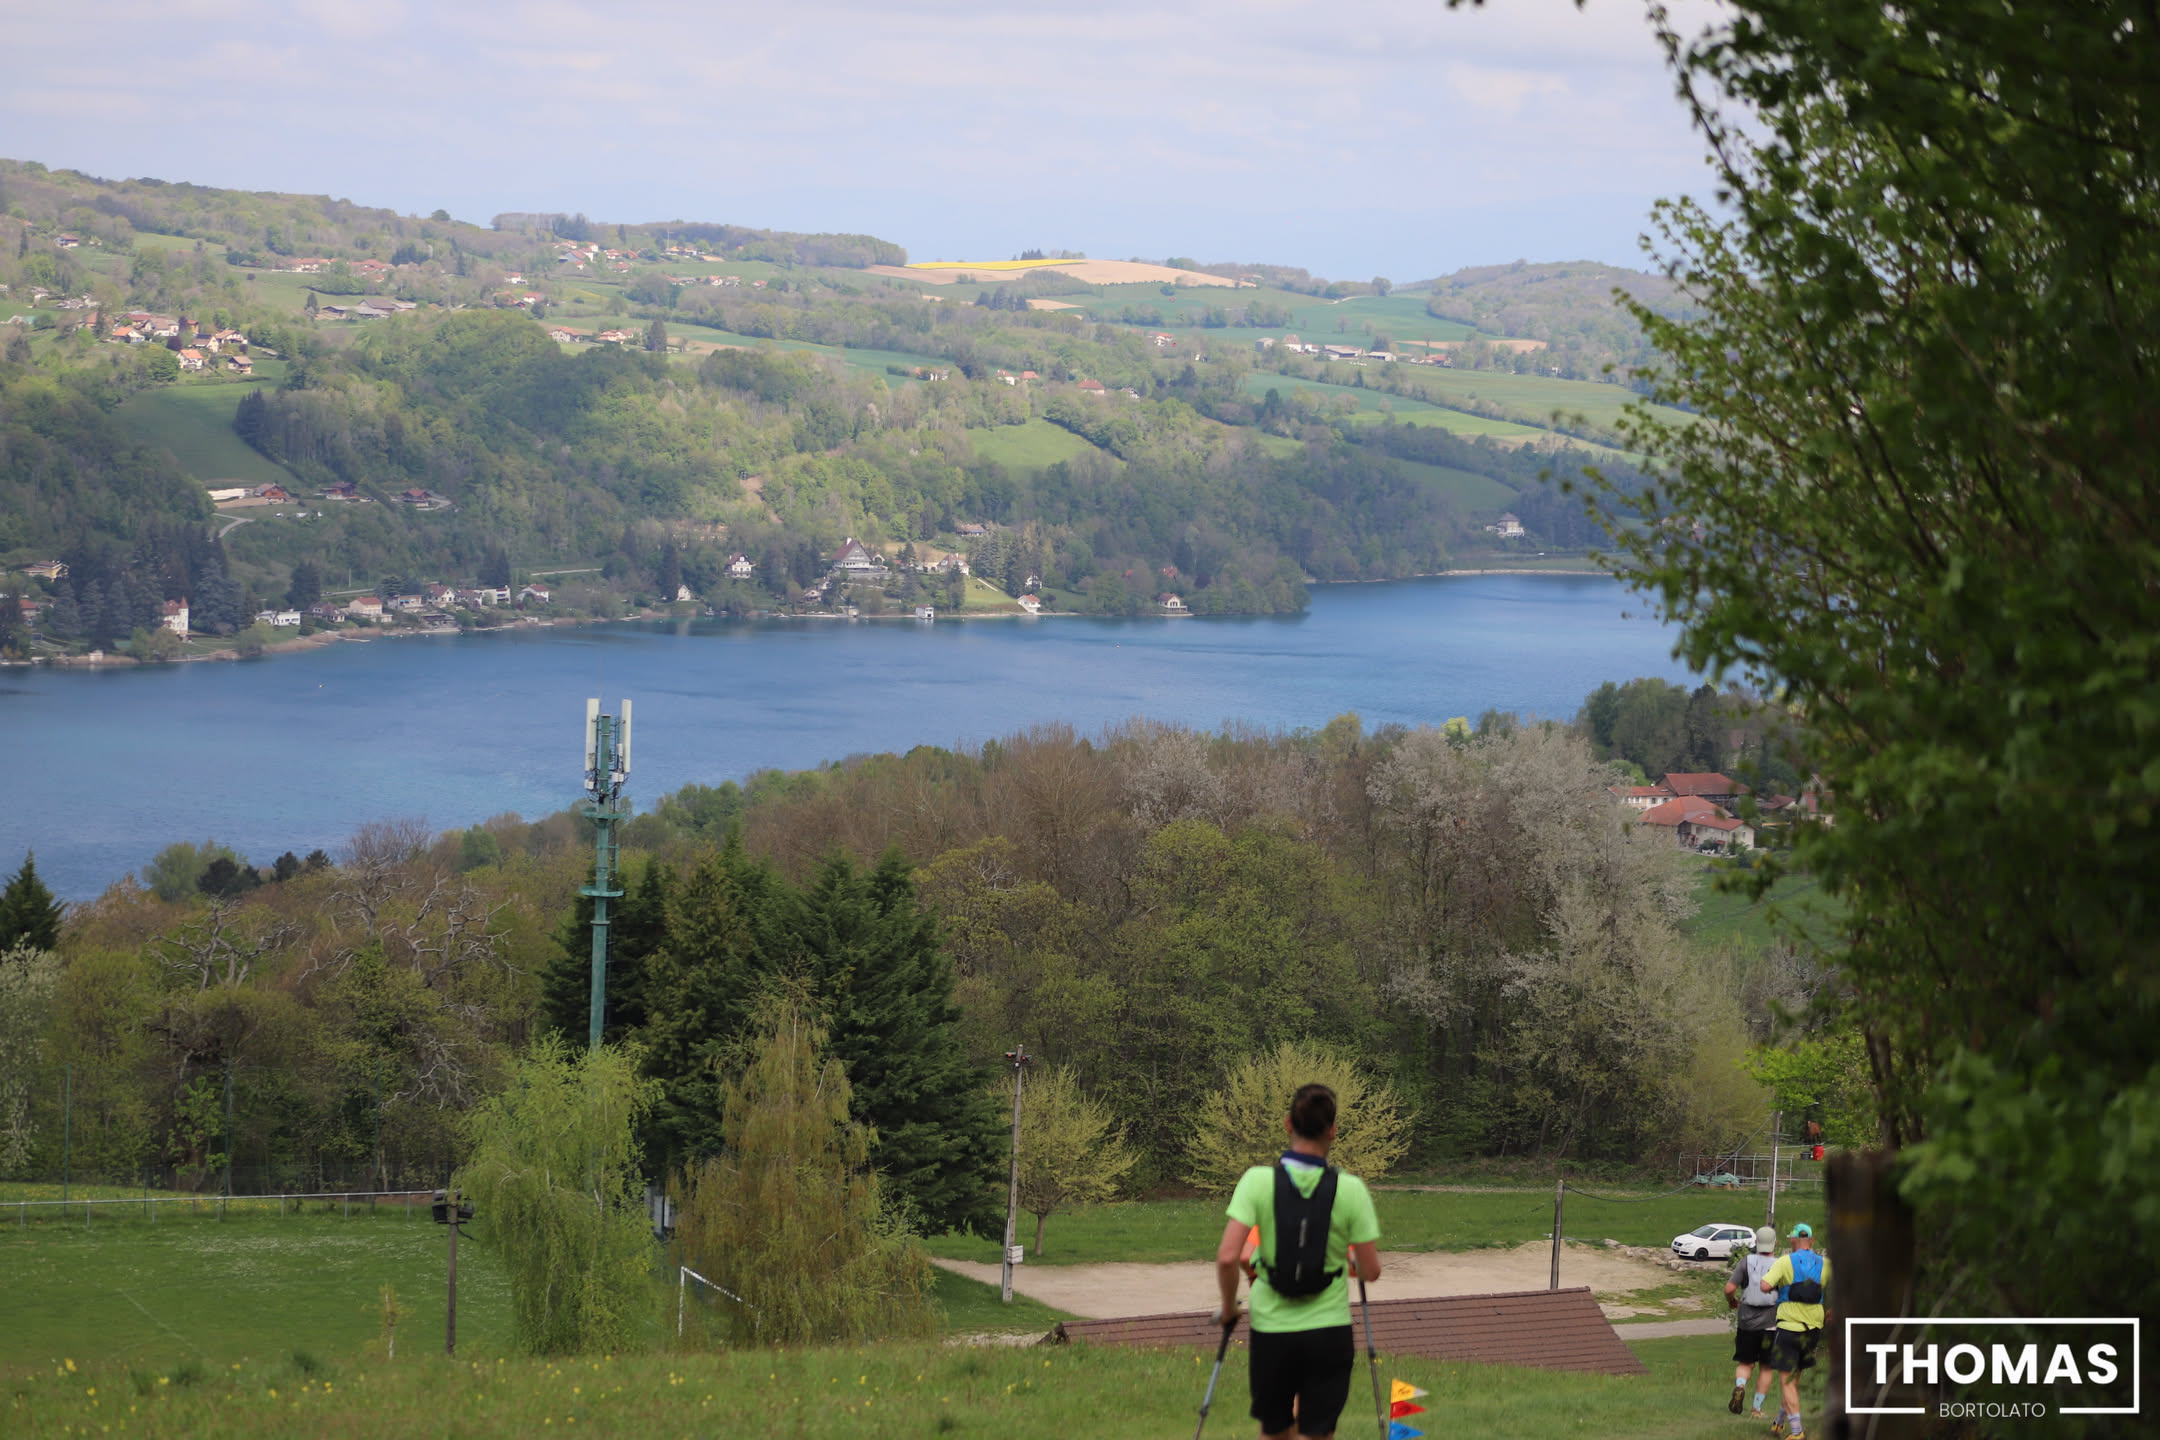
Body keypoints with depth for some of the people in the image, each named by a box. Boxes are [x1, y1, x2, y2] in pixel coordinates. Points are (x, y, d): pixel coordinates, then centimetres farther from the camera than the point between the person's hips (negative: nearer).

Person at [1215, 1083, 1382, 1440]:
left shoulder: (1258, 1180, -10)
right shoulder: (1350, 1189, -9)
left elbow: (1227, 1258, -17)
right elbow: (1371, 1271, -4)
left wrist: (1229, 1306, 2)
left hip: (1271, 1327, 1)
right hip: (1329, 1330, 0)